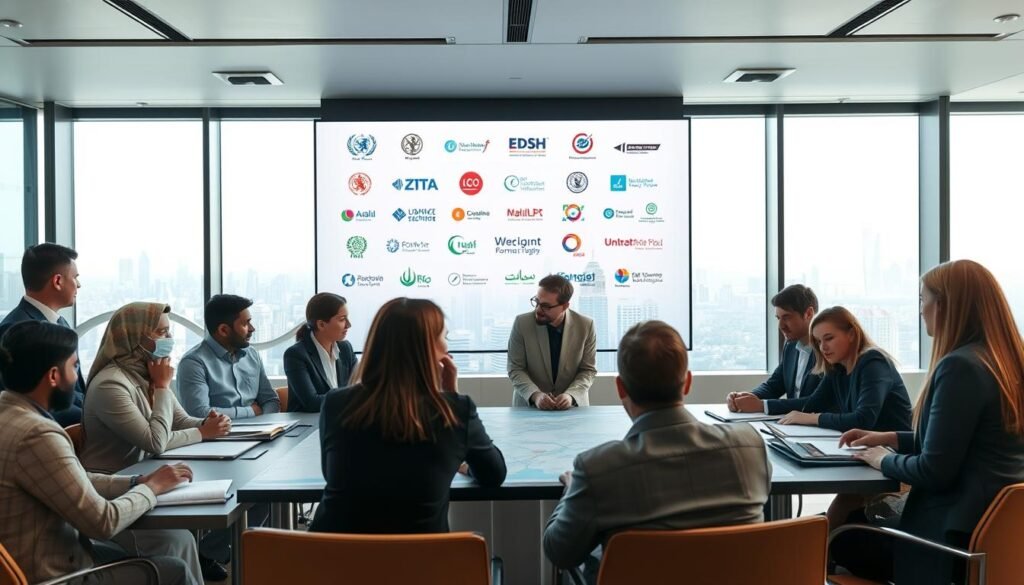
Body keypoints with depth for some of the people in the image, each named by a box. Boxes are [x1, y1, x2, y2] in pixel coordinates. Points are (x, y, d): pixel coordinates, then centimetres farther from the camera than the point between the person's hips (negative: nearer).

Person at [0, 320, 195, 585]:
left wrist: (138, 481, -1)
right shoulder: (37, 435, -28)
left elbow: (76, 480, 8)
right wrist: (153, 487, -7)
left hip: (29, 559, 9)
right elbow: (104, 521, -23)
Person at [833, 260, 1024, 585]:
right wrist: (889, 438, 18)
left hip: (957, 535, -9)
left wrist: (885, 460, -2)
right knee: (857, 517, 23)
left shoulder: (961, 366, -22)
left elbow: (934, 471, -21)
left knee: (840, 534, 10)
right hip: (997, 525, 9)